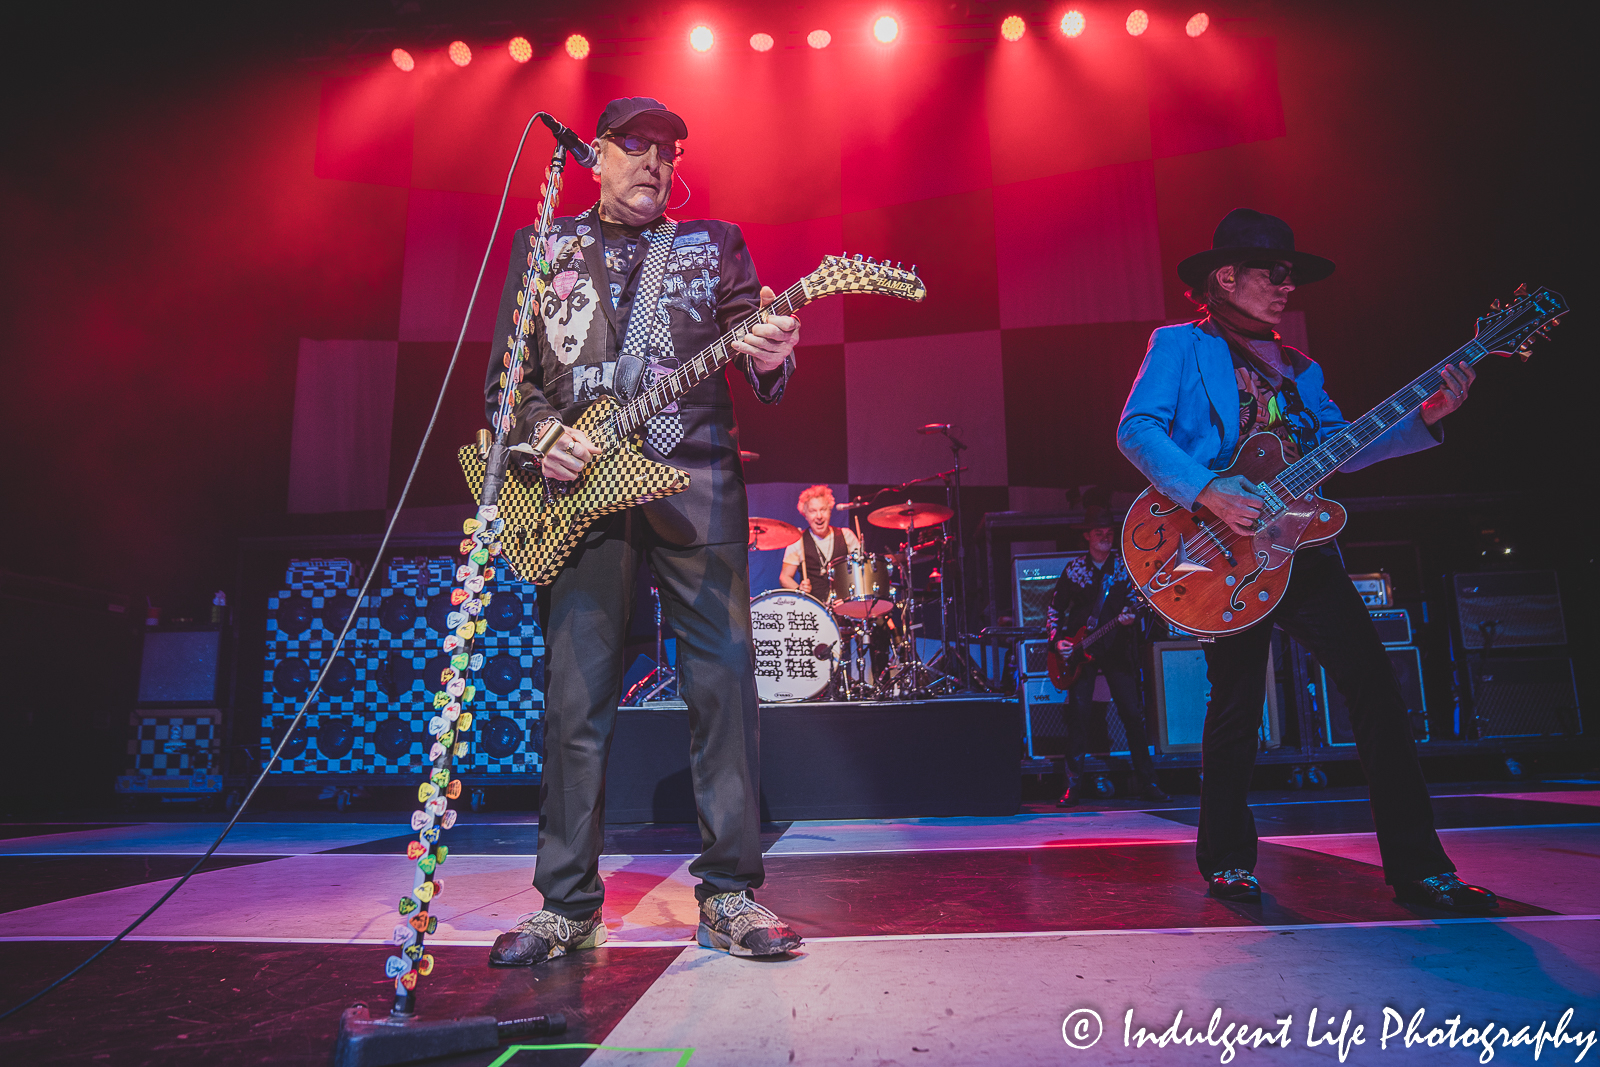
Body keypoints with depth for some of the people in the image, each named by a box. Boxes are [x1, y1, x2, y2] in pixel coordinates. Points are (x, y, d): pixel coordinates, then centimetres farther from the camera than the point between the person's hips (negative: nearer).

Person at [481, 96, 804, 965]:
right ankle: (568, 906, 13)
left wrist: (769, 357, -17)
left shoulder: (714, 244, 16)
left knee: (725, 684, -5)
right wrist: (540, 435, -6)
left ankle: (729, 894, 6)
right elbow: (503, 372, 14)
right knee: (575, 701, 1)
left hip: (695, 485, 0)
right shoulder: (542, 247, 18)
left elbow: (757, 370, 7)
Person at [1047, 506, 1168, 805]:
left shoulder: (1125, 566, 6)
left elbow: (1136, 599, 5)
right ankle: (1074, 785, 3)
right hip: (1081, 650, 0)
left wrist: (1129, 615, -17)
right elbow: (1054, 610, 9)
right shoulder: (1073, 570, 6)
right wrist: (1058, 640, -4)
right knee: (1080, 714, -5)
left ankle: (1147, 783, 9)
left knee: (1133, 715, -2)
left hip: (1118, 649, 0)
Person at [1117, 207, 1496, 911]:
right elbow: (1137, 429, -10)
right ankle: (1227, 859, 16)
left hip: (1300, 544, 6)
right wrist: (1206, 493, -23)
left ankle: (1417, 865, 6)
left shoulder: (1298, 369, 22)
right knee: (1237, 705, 0)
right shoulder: (1179, 346, 4)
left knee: (1375, 685, -3)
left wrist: (1423, 418, -1)